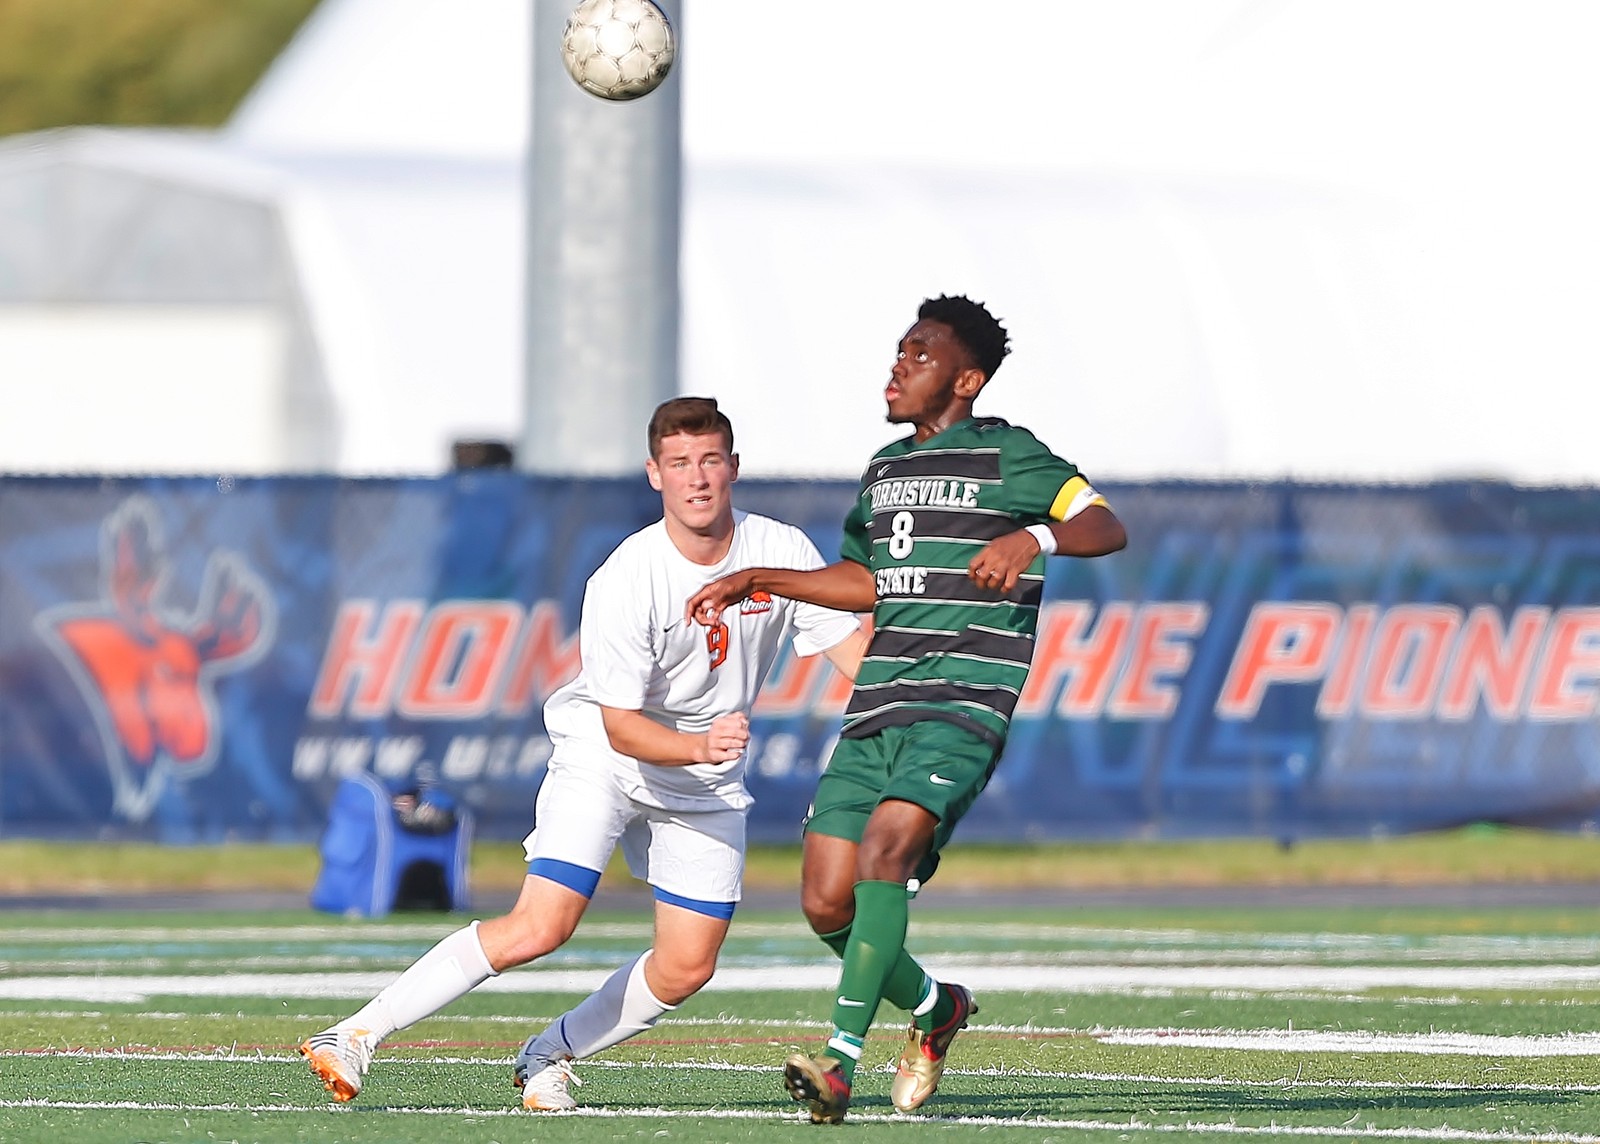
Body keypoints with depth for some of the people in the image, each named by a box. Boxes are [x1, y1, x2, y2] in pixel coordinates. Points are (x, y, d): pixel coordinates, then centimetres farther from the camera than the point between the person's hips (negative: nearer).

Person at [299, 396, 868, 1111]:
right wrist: (699, 745, -39)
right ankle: (359, 1036, -17)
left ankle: (551, 1055, 19)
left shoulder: (782, 552, -11)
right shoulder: (624, 582, -23)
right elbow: (622, 726, -22)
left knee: (687, 968, -3)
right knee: (540, 927, -21)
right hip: (603, 758, -5)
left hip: (707, 784, 5)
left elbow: (856, 650, -7)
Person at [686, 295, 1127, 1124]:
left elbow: (1106, 527, -10)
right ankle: (934, 1007, 25)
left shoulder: (1005, 456, -1)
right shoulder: (885, 468, 20)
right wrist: (757, 580, 27)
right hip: (877, 707, 7)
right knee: (825, 902, -2)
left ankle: (841, 1060, -31)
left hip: (963, 705, -7)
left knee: (886, 845, -29)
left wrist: (1033, 536, -29)